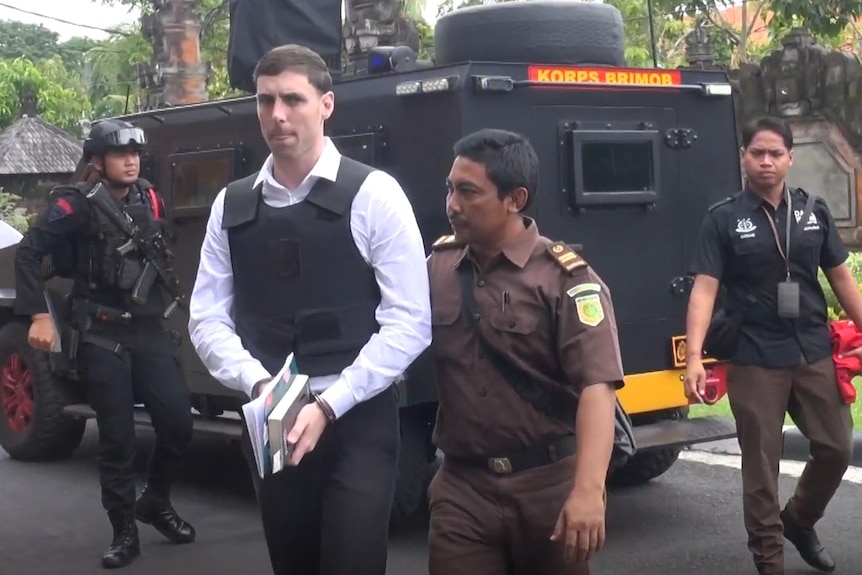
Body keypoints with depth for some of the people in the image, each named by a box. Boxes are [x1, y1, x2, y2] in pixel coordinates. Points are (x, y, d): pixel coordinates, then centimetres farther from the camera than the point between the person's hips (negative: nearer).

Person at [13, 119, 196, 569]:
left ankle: (155, 502, 24)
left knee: (178, 422, -1)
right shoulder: (78, 203, -8)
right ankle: (124, 532, 14)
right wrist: (39, 316, -16)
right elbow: (29, 253, -11)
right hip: (101, 337, -4)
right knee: (117, 437, 0)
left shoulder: (150, 201, 7)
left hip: (149, 331, 4)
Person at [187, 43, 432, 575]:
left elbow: (410, 323, -9)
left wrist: (328, 407, -15)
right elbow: (208, 319, 7)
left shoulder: (373, 195, -5)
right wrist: (257, 383, -12)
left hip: (359, 422, -4)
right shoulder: (231, 206, 8)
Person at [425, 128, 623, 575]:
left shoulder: (564, 279, -11)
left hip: (550, 483, -3)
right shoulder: (436, 268, 3)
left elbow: (597, 386, -19)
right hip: (462, 486, 3)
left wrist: (588, 490, -31)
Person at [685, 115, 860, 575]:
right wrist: (694, 356, -22)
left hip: (815, 353, 4)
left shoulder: (814, 212, 6)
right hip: (755, 360, -4)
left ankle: (799, 522, 37)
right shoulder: (723, 219, -4)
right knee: (761, 463, 3)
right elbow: (704, 289, -12)